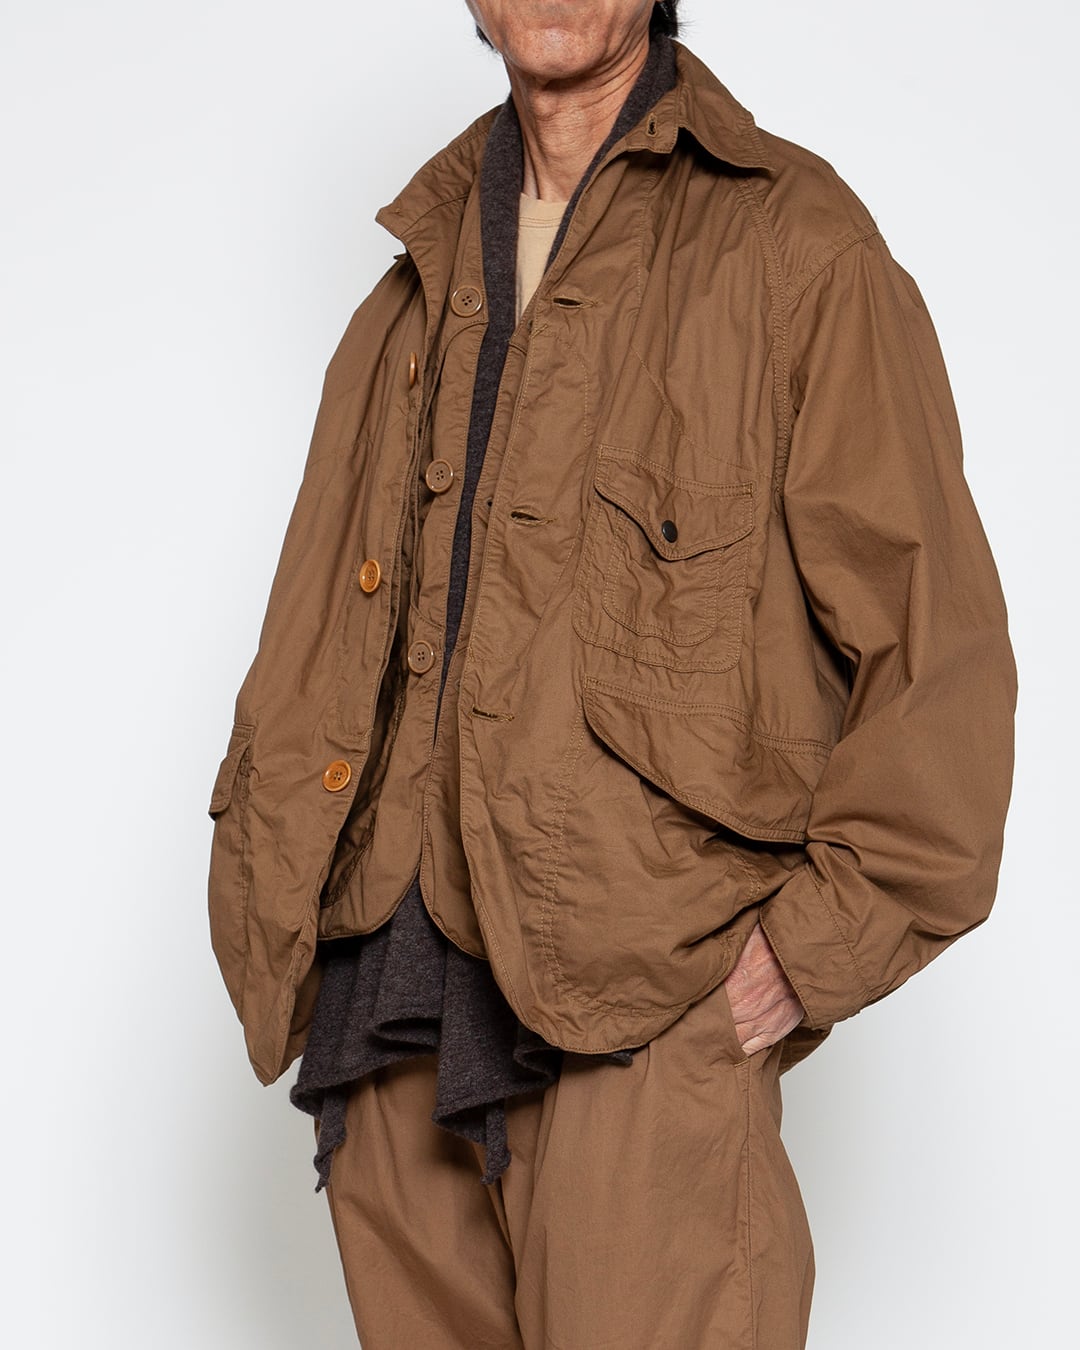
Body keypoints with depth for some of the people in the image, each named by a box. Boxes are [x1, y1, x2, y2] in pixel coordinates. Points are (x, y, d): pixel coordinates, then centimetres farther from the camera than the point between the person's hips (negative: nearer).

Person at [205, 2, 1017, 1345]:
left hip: (645, 996, -5)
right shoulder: (414, 294, 19)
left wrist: (827, 931, -9)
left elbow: (934, 634, -3)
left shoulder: (795, 244, 1)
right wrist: (269, 910, 9)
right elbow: (310, 650, 20)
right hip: (390, 996, 5)